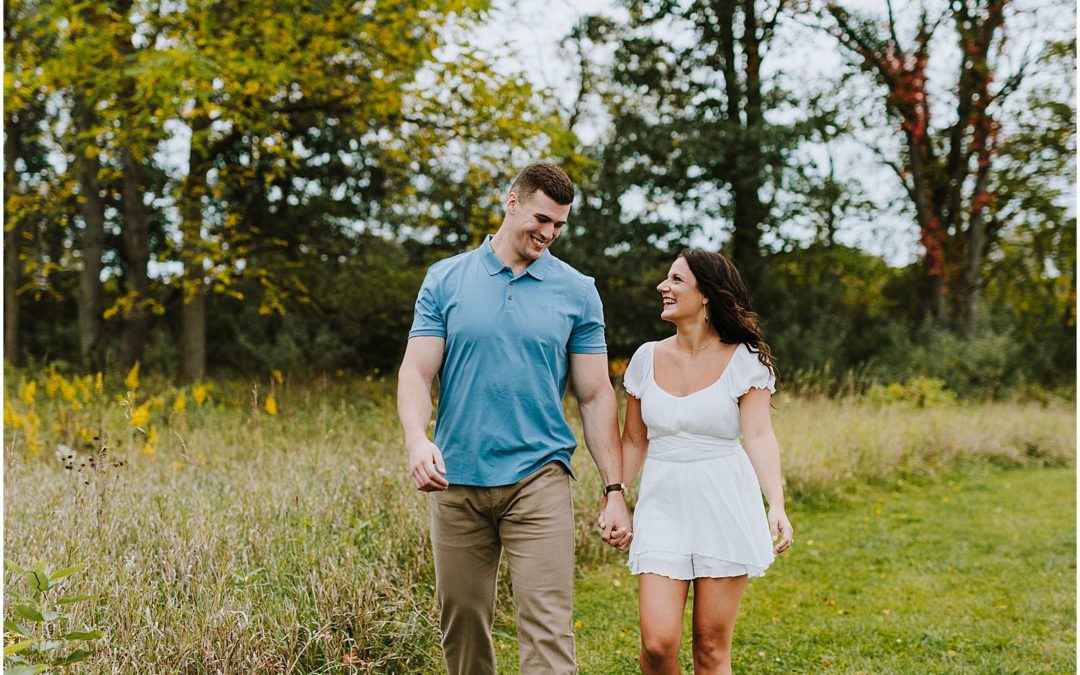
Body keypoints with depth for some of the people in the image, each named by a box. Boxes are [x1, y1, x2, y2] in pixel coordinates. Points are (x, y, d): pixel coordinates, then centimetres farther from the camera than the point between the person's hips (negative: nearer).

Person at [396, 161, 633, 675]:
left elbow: (595, 396, 5)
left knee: (548, 626, -8)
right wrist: (417, 440, -20)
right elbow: (416, 372, 0)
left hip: (539, 479, -1)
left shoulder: (578, 292, 5)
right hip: (456, 481, 1)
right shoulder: (445, 280, 5)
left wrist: (614, 491, 0)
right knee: (461, 621, 9)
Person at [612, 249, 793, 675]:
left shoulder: (744, 360, -3)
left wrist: (777, 504, -24)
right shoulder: (647, 358, 7)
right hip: (662, 505, 3)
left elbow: (759, 435, -12)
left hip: (725, 506, -2)